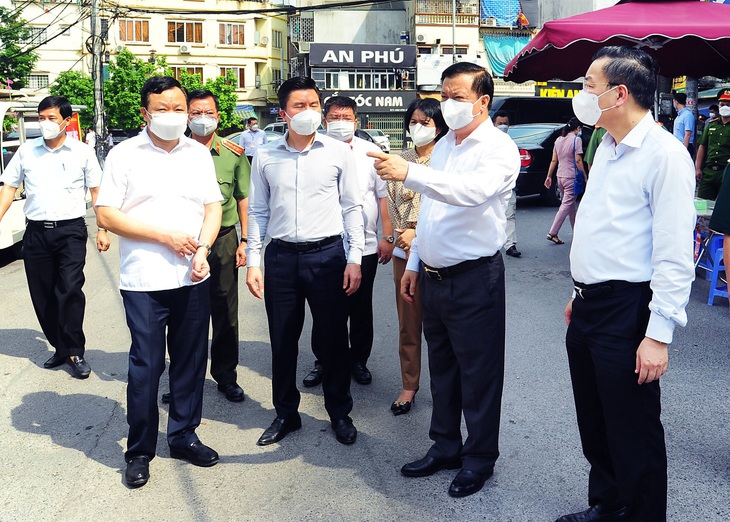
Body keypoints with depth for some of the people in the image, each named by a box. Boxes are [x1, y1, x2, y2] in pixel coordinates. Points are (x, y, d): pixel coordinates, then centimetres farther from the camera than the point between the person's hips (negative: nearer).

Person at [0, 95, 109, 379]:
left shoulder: (82, 152, 3)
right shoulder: (26, 151, 9)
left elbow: (97, 191, 5)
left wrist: (102, 230, 0)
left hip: (71, 230, -3)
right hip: (36, 232, 3)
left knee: (70, 290, -14)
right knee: (42, 296, 6)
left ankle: (75, 352, -1)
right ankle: (61, 348, 21)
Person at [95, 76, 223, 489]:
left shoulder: (200, 154, 11)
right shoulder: (124, 155, -1)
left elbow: (213, 207, 11)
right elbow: (107, 214, -6)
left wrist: (203, 249, -7)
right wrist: (165, 236, -13)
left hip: (193, 279, 4)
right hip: (144, 281, -3)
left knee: (191, 361, 11)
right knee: (146, 366, 0)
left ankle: (184, 435, 28)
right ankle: (139, 451, 16)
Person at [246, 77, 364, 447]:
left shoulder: (338, 152, 1)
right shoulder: (265, 157, 6)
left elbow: (352, 207, 4)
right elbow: (257, 212, 10)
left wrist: (355, 258, -2)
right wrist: (253, 261, 4)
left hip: (327, 254, -1)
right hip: (281, 256, 2)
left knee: (333, 339, 6)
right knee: (282, 341, 9)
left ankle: (340, 413, 23)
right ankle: (286, 414, 25)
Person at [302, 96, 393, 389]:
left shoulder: (370, 152, 4)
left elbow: (383, 196, 5)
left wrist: (388, 237, 1)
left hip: (364, 246, 1)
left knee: (361, 310, 12)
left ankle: (359, 360, 29)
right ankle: (323, 362, 25)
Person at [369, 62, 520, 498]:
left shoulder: (498, 148, -12)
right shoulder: (443, 146, 13)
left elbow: (472, 191, -33)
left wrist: (409, 173, -43)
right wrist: (414, 263, 17)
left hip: (474, 278, -7)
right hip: (433, 276, 8)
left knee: (478, 373, 4)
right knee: (442, 367, 17)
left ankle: (479, 458, 20)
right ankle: (445, 447, 32)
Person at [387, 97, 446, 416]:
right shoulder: (400, 159, 10)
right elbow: (391, 202, 9)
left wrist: (417, 233, -11)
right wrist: (402, 236, -3)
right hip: (405, 251, 4)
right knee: (408, 322, 8)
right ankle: (409, 385, 19)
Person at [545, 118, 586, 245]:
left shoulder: (558, 140, 11)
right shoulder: (576, 139, -9)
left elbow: (554, 160, 11)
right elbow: (578, 160, -13)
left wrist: (549, 176, 14)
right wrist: (585, 176, -7)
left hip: (560, 176, 8)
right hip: (571, 177, -8)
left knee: (572, 205, 17)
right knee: (567, 205, -6)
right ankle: (552, 233, -12)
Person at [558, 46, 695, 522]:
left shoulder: (664, 154, -16)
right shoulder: (607, 147, 12)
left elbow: (674, 255, -20)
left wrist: (659, 335, -22)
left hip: (626, 312, -9)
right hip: (589, 306, 9)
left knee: (633, 436, 4)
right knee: (594, 425, 20)